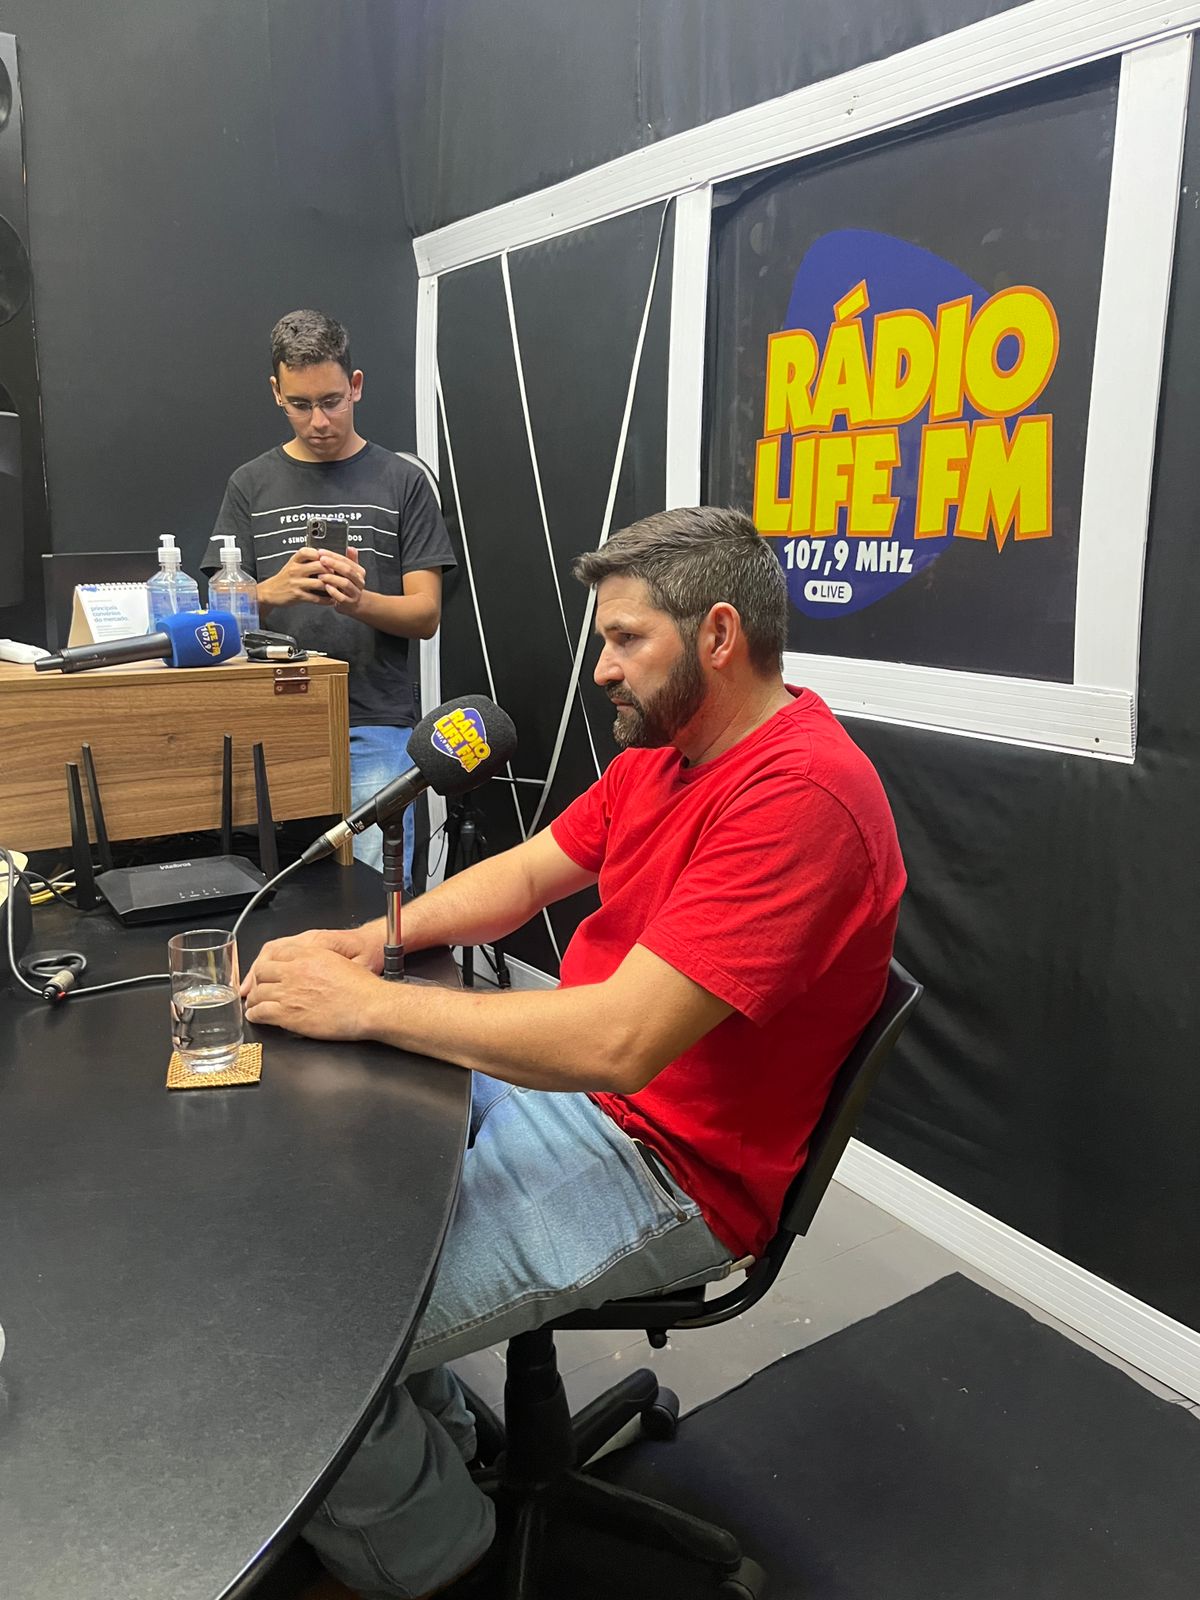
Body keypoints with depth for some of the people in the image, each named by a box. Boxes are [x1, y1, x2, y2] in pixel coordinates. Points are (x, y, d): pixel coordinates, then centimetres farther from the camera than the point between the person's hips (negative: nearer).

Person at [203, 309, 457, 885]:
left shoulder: (402, 481, 4)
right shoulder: (251, 484, 10)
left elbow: (426, 614, 0)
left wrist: (360, 600, -21)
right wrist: (277, 590, -17)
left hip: (375, 730, -2)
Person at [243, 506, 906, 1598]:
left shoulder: (803, 793, -26)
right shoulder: (666, 750, 7)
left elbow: (617, 1042, -31)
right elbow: (528, 871, 14)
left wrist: (366, 1004, -22)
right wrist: (378, 936, -4)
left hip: (664, 1165, -10)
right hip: (566, 1068, 10)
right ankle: (431, 1427, 27)